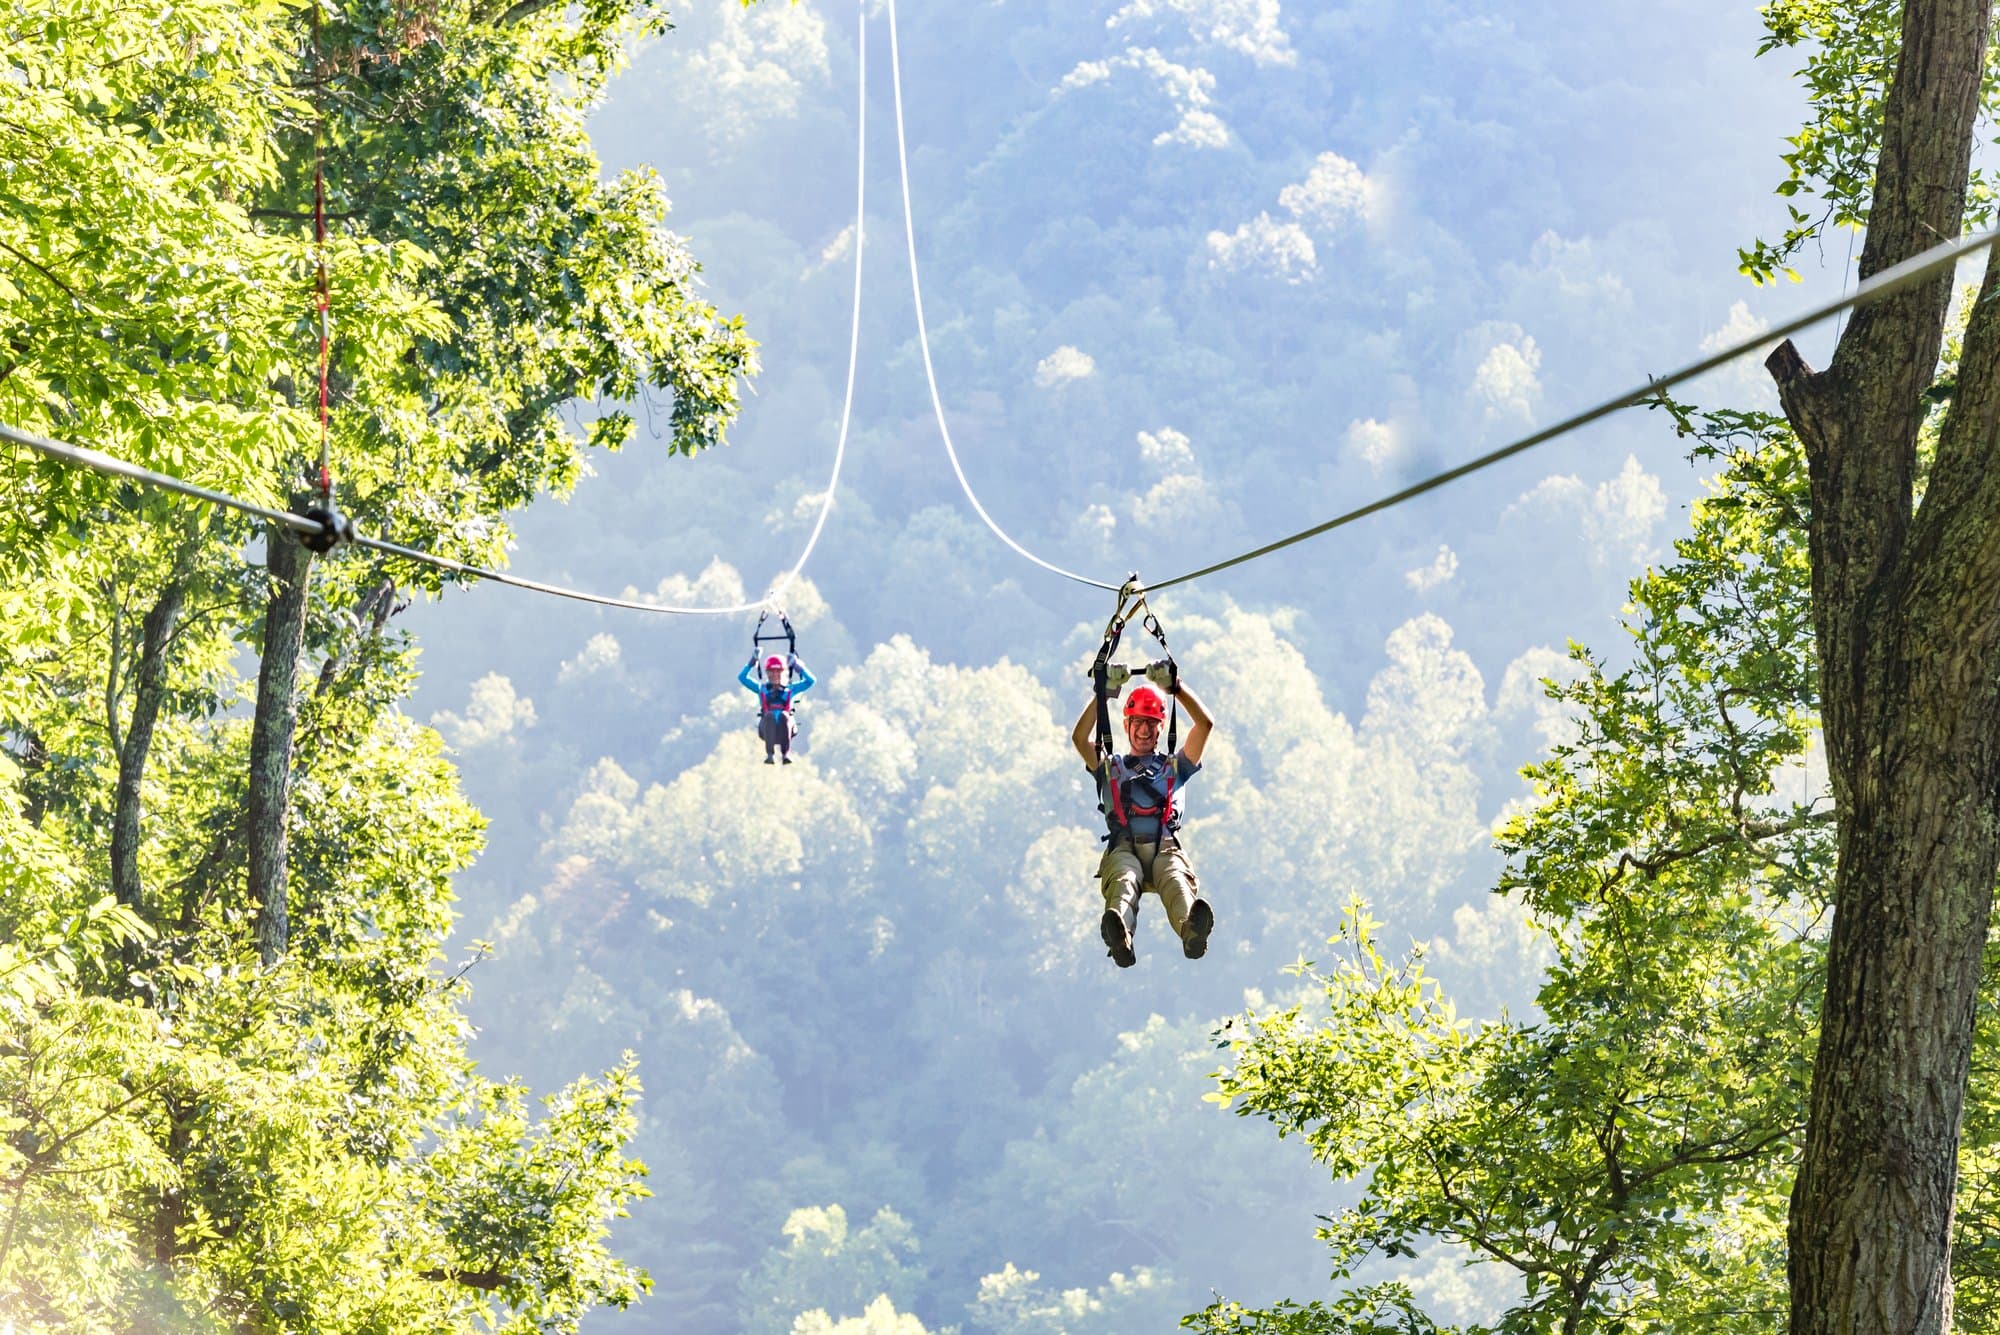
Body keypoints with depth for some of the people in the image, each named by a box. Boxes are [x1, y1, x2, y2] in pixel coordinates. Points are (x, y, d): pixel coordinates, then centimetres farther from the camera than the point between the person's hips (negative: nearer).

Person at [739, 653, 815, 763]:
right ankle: (769, 753, -47)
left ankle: (786, 753, -48)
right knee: (769, 715, -34)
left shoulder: (790, 689, 24)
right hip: (766, 729, 0)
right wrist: (752, 663, 15)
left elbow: (810, 681, 18)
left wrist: (799, 667, 14)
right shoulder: (762, 689, 25)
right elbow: (742, 677, 20)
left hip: (784, 729, 0)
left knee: (783, 715, -34)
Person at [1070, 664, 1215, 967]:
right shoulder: (1110, 768, 32)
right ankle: (1119, 935, -72)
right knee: (1123, 880, -39)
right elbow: (1080, 738, 16)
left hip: (1165, 850, 0)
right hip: (1124, 850, 0)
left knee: (1176, 881, -38)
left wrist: (1175, 686, 15)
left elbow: (1205, 724, 21)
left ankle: (1191, 929, -72)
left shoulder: (1175, 767, 32)